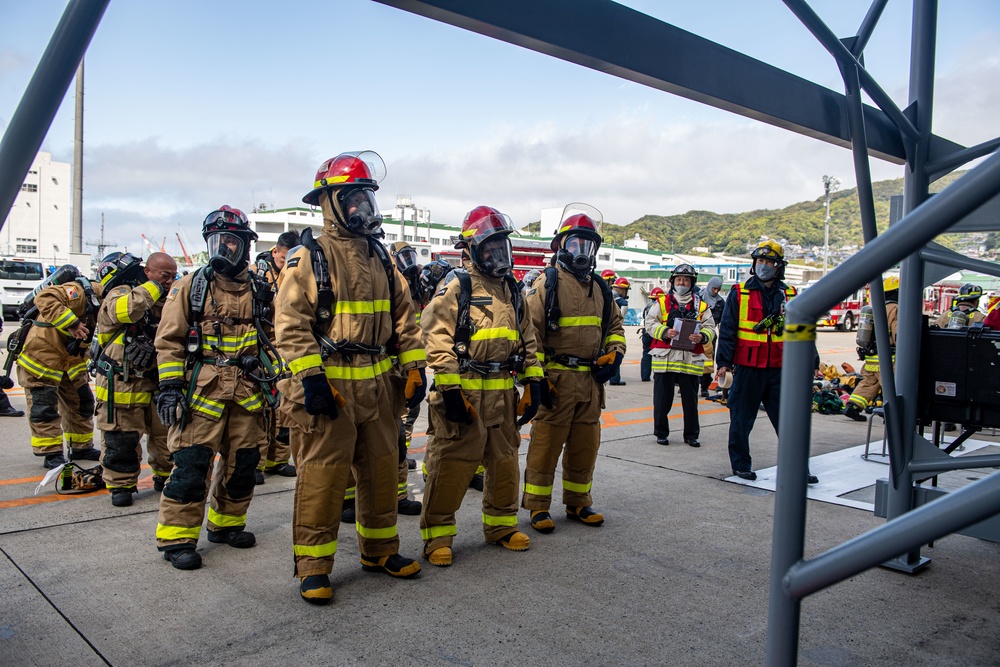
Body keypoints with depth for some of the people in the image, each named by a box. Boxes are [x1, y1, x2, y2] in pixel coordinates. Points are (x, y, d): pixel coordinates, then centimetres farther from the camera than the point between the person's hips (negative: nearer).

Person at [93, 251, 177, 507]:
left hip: (156, 380, 6)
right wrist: (152, 287, -22)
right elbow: (125, 310, -35)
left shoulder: (165, 300, 12)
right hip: (122, 383, -6)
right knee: (122, 438, 1)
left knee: (165, 431, 11)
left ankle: (165, 475, 29)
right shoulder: (122, 293, -10)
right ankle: (121, 485, 16)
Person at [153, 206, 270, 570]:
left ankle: (226, 524, 28)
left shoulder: (258, 290, 11)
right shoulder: (190, 286, 2)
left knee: (243, 461, 10)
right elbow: (169, 339, -1)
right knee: (192, 462, -6)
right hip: (202, 388, -4)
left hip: (247, 390, 4)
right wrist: (170, 385, -9)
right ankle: (177, 537, 6)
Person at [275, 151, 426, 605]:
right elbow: (290, 324, -13)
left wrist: (414, 367, 7)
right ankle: (313, 566, 14)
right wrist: (310, 379, -20)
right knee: (322, 477, 0)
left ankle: (379, 550, 31)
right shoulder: (308, 258, -7)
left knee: (381, 470, 15)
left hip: (378, 384, 6)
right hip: (328, 387, -6)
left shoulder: (380, 257, 12)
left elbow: (403, 316, 14)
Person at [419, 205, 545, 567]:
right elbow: (437, 339, -14)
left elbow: (527, 339, 19)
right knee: (451, 464, -2)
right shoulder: (456, 287, -7)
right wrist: (449, 388, -18)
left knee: (504, 461, 15)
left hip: (503, 394, 7)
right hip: (464, 393, -7)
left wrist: (533, 383, 12)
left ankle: (501, 524, 32)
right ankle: (437, 534, 11)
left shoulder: (511, 290, 15)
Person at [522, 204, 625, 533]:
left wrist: (614, 354, 5)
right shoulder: (547, 283, -6)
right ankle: (537, 506, 12)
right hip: (556, 379, -6)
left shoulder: (600, 289, 15)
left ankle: (578, 502, 27)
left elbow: (615, 325, 24)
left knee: (585, 444, 14)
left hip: (591, 379, 7)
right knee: (546, 443, -1)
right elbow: (530, 330, -12)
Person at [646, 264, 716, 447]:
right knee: (662, 399, 5)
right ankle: (661, 433, 19)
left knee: (691, 400, 8)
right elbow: (650, 323, 1)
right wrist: (664, 332, -16)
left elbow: (710, 328, 5)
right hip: (664, 358, -1)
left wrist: (702, 336, -16)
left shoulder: (701, 306, 10)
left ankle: (692, 435, 21)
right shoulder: (662, 302, 6)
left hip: (690, 359, 1)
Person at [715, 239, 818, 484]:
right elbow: (727, 329, -2)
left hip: (779, 369, 2)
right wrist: (724, 362, -8)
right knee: (741, 419, 6)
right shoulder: (740, 292, 0)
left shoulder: (788, 295, 8)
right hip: (747, 368, -2)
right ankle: (741, 464, 21)